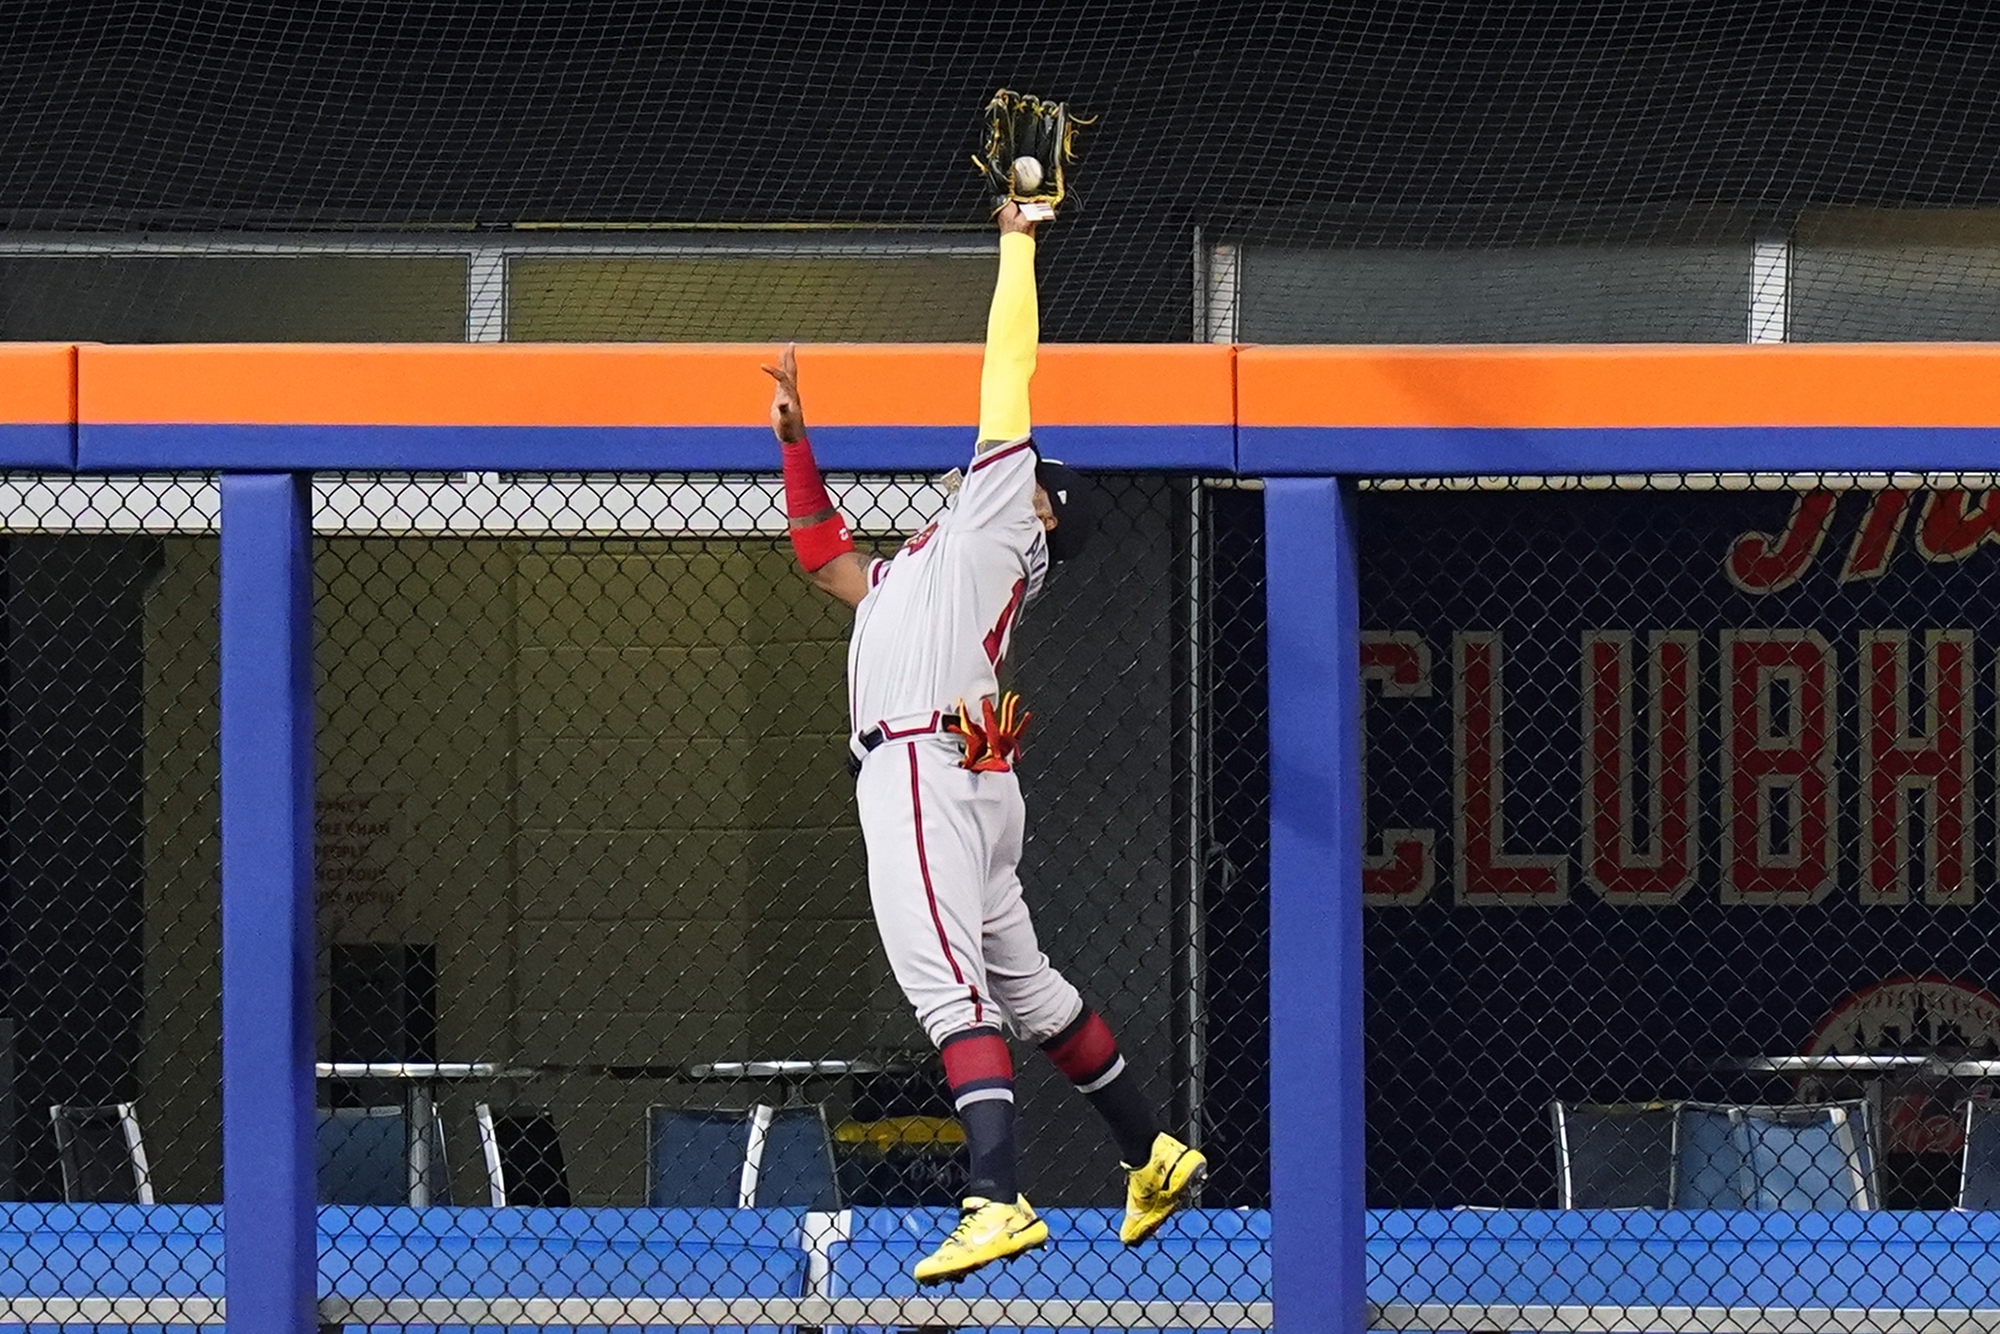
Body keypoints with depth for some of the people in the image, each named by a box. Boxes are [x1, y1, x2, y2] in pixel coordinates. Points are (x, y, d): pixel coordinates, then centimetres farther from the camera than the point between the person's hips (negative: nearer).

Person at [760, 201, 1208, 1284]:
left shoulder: (999, 514, 8)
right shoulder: (912, 573, 31)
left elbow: (1008, 367, 8)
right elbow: (826, 560, 41)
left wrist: (1018, 240, 17)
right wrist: (795, 442, 34)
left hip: (928, 768, -10)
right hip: (925, 777, 10)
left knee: (948, 988, -20)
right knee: (1022, 983, 18)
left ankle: (998, 1204, -31)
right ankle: (1152, 1156, 26)